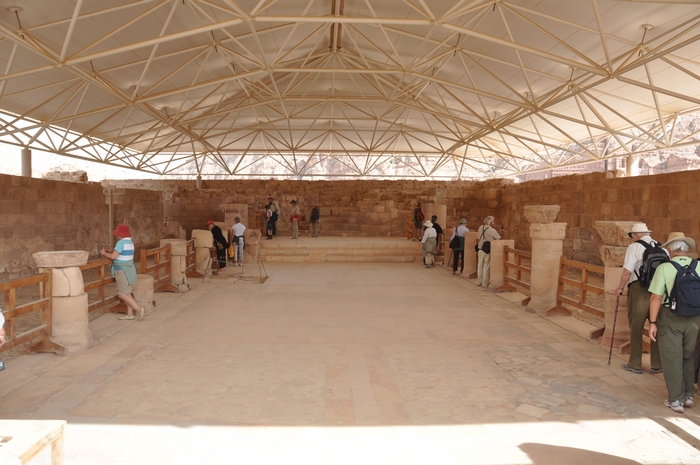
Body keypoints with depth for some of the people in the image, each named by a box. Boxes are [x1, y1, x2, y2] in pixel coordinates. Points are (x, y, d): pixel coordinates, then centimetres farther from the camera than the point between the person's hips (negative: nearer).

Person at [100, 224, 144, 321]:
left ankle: (139, 309, -8)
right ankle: (129, 314, 16)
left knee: (122, 294, -4)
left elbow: (113, 256, -20)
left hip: (122, 271, -9)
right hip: (128, 269, 9)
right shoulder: (130, 242, 10)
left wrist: (104, 253, -2)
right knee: (126, 292, 13)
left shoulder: (121, 242, -19)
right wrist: (108, 251, 15)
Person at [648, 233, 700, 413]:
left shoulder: (664, 268, -12)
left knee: (672, 358, 8)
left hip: (671, 317, -4)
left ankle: (676, 400, 15)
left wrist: (652, 322, -7)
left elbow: (656, 297, -14)